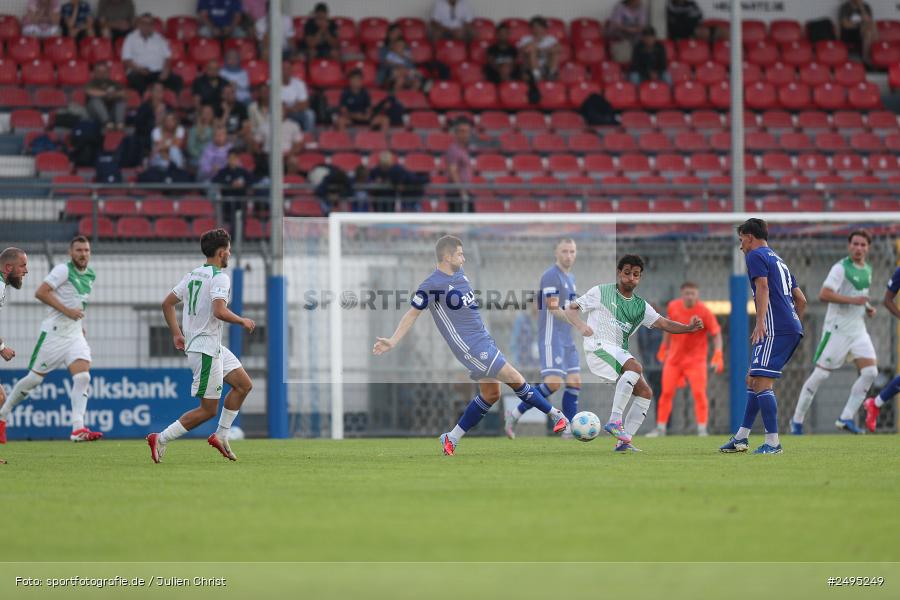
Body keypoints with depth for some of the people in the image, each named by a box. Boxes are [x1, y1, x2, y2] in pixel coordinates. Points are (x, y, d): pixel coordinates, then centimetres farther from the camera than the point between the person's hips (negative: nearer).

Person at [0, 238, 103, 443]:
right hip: (54, 332, -6)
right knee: (34, 379, 2)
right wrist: (67, 311, -22)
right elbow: (41, 292, -20)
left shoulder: (90, 275, 12)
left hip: (75, 334, 6)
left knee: (83, 377, -14)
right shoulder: (63, 270, -11)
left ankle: (78, 429, -19)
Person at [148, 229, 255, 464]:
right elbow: (219, 311, -28)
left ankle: (221, 436, 15)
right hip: (206, 349, -10)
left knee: (244, 385, 14)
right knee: (208, 409, -6)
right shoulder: (220, 277, -15)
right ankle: (161, 439, -6)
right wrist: (243, 321, -12)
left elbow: (167, 303, 14)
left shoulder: (193, 275, 11)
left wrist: (176, 334, 19)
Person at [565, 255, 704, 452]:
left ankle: (624, 441, -2)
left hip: (619, 352, 7)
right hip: (598, 347, -7)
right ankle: (615, 421, -33)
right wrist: (581, 326, -19)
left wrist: (688, 327, -11)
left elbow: (664, 324, 7)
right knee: (635, 367, -31)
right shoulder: (601, 292, 3)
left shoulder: (641, 306, 16)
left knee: (645, 392, -4)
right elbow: (571, 309, 2)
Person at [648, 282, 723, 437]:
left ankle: (702, 429, -3)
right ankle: (660, 428, 14)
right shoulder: (673, 306, -4)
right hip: (674, 357, 4)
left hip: (696, 359, -4)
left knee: (699, 393, -11)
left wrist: (718, 356, -25)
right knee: (666, 393, 4)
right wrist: (664, 348, 18)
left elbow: (716, 334, -13)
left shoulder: (704, 312, -15)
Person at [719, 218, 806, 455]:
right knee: (753, 380, 16)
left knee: (762, 382, -13)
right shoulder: (779, 261, 27)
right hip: (792, 328, 10)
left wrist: (760, 323, -24)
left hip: (775, 329, -10)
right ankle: (742, 437, 18)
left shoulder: (756, 256, 0)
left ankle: (773, 442, -20)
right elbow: (801, 299, 27)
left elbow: (763, 287, -16)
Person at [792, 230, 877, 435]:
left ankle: (846, 418, -2)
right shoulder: (841, 268, -12)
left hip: (858, 330, 7)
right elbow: (824, 295, -23)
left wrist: (868, 309, 10)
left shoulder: (867, 270, 13)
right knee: (820, 374, -5)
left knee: (870, 372, -8)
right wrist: (852, 300, -26)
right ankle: (797, 420, 6)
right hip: (837, 330, -7)